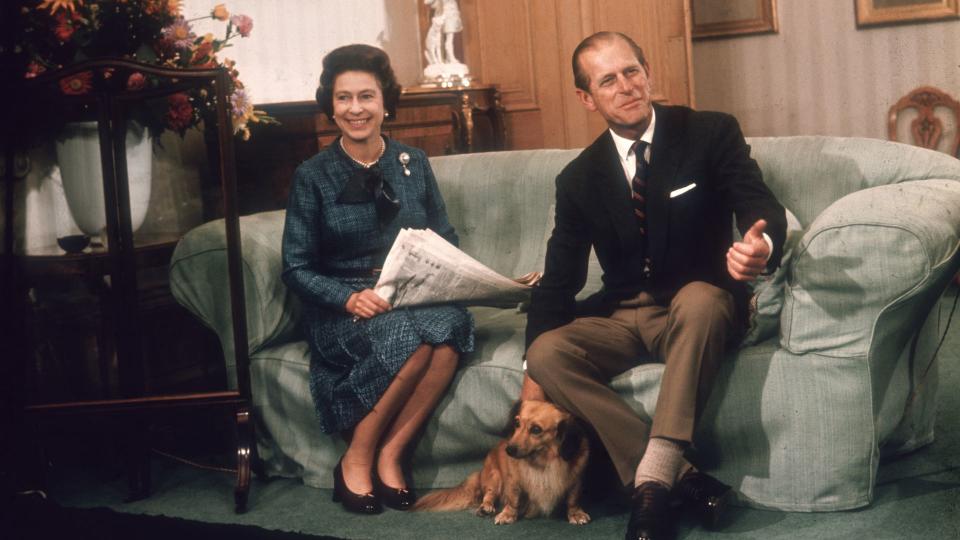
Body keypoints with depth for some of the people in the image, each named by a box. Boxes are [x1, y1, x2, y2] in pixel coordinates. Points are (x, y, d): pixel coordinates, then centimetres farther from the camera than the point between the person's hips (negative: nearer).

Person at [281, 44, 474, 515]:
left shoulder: (413, 164, 11)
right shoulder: (313, 176, 2)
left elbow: (446, 242, 15)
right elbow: (297, 269, -1)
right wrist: (350, 298, -19)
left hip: (414, 298, 3)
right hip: (342, 310, -3)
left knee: (451, 322, -33)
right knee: (405, 336, -35)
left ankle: (391, 453, -22)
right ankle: (356, 458, -16)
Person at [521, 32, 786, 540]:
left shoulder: (711, 133, -4)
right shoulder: (578, 178, 4)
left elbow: (762, 208, -15)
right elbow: (559, 276, 5)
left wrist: (761, 245, -42)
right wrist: (534, 372, -8)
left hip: (699, 306, -3)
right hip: (622, 315, 3)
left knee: (699, 298, -38)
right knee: (549, 352, -26)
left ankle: (653, 479, -38)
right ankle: (682, 478, -28)